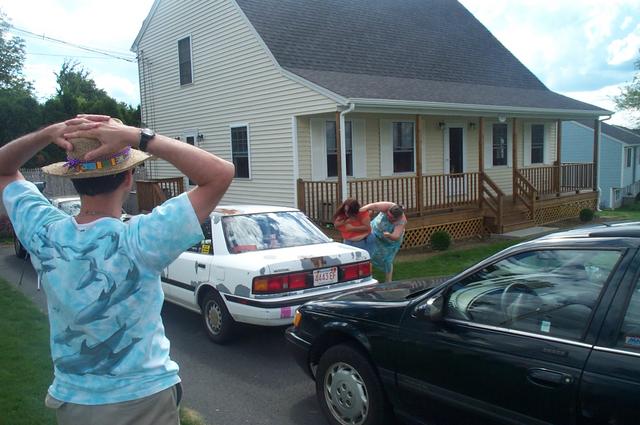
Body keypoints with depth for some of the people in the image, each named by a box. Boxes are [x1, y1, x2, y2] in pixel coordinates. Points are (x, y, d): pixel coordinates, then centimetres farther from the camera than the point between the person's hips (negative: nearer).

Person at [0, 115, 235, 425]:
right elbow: (221, 173, -28)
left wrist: (47, 134, -14)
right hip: (144, 399, -3)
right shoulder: (139, 242, -29)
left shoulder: (43, 233, -16)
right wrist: (137, 137, -30)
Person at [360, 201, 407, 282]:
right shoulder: (388, 206, -34)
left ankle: (388, 282, 18)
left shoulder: (401, 221, -35)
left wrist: (389, 235, -60)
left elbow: (396, 237, -40)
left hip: (390, 242, -2)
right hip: (376, 232, 2)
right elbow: (373, 206, -44)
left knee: (387, 260, 2)